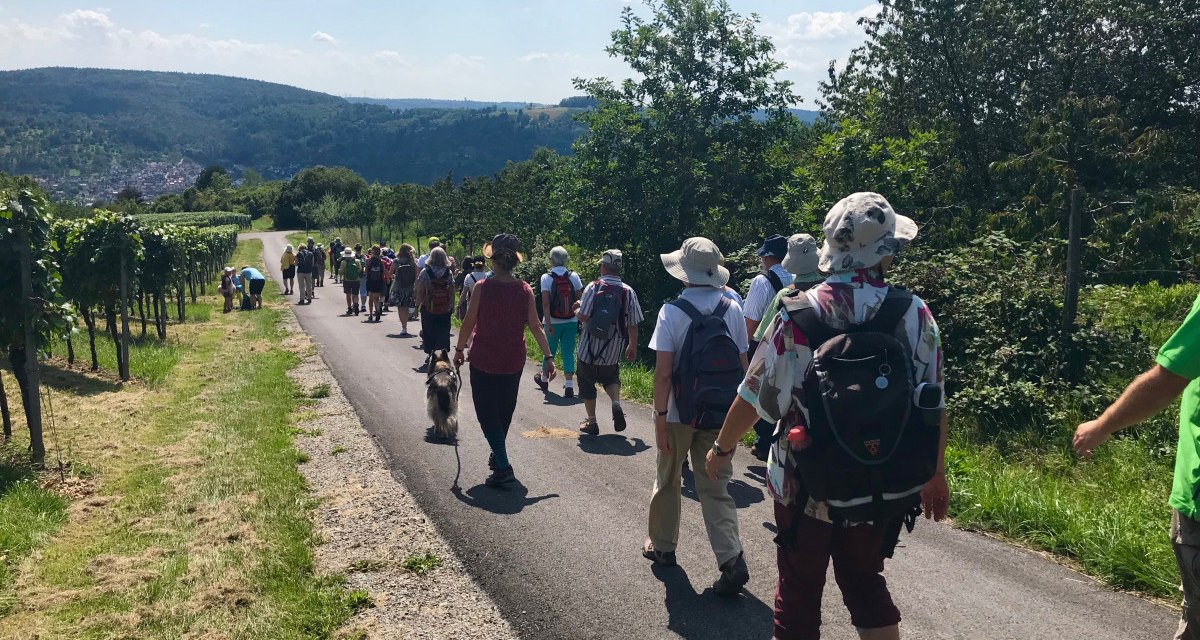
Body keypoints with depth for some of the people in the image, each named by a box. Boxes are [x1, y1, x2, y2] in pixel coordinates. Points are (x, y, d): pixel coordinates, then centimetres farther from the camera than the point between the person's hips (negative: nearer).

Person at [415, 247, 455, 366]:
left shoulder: (425, 272, -6)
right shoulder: (448, 273, -1)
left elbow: (420, 291, -7)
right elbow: (452, 292, 0)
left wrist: (417, 305, 2)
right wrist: (452, 307, 9)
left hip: (428, 308, -1)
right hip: (445, 309, 1)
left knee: (428, 331, 12)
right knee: (443, 332, 8)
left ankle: (430, 354, 16)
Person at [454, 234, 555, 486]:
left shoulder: (482, 287, -14)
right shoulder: (525, 290, -6)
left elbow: (468, 323, -9)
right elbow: (535, 326, -5)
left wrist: (459, 349, 5)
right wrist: (548, 356, 2)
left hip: (483, 359, -4)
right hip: (513, 361, 4)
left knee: (487, 411, 4)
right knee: (505, 410, 21)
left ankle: (503, 465, -8)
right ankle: (498, 455, 38)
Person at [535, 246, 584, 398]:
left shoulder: (546, 277, -10)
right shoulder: (574, 276, -3)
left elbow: (545, 303, -15)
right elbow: (580, 300, -1)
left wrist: (548, 324, -15)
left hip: (553, 322, -2)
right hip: (571, 321, 2)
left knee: (549, 351, 15)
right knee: (568, 352, 6)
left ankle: (544, 379, 36)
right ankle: (569, 385, -1)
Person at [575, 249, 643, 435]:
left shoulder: (593, 287, -13)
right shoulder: (628, 292, -6)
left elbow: (583, 317, -17)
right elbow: (633, 325, -2)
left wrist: (579, 307, 5)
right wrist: (633, 347, 11)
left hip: (589, 349, -3)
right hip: (613, 351, 3)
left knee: (587, 383, 14)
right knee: (610, 377, 25)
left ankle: (591, 421, 18)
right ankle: (616, 403, -1)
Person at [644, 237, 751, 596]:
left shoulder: (672, 312, -13)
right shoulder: (732, 310, -2)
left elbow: (663, 372, -15)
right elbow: (742, 366, 2)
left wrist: (660, 417, -9)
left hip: (679, 414, -2)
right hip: (720, 415, 3)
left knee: (668, 481, 18)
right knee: (716, 488, 9)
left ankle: (662, 546, 34)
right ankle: (732, 560, -4)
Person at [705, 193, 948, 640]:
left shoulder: (797, 316, -15)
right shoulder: (915, 315, -9)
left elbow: (755, 398, -10)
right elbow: (933, 408, -3)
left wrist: (722, 448, 7)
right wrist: (935, 476, 11)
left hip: (805, 486, -2)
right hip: (880, 490, 2)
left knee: (799, 592, 15)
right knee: (865, 582, 23)